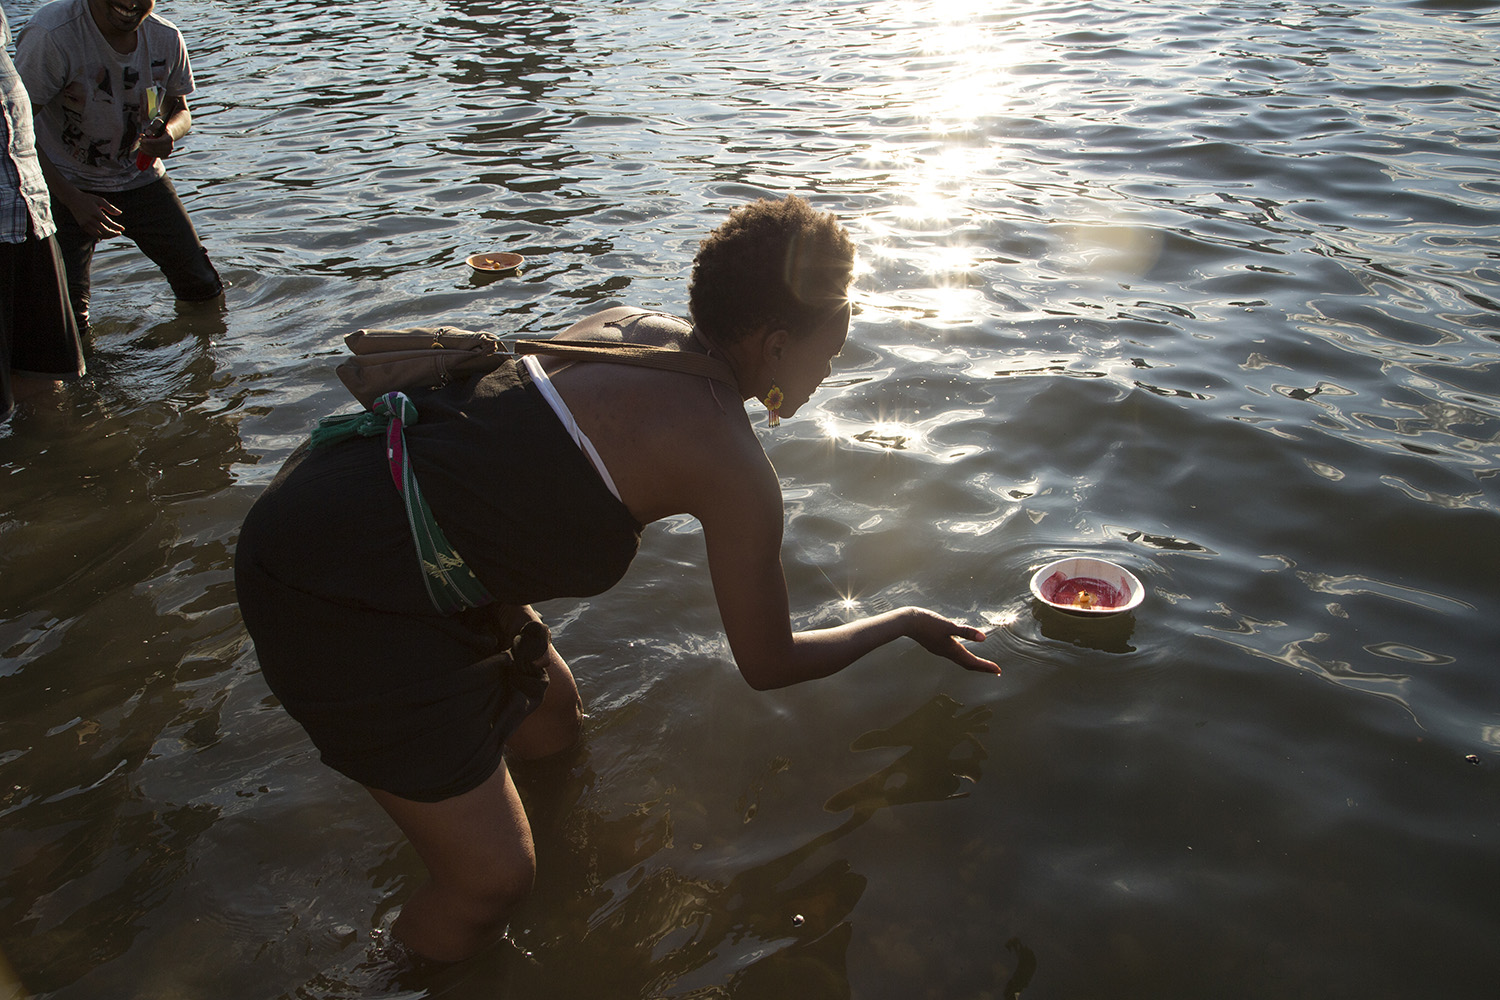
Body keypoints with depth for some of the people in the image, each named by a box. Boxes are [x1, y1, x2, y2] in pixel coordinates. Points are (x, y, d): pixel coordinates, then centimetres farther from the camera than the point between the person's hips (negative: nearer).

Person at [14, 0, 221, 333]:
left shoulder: (166, 38, -10)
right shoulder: (50, 35, -27)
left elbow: (180, 111, 6)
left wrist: (168, 133, -19)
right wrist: (73, 199, -28)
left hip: (140, 178, 5)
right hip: (65, 183, -4)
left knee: (204, 291, 7)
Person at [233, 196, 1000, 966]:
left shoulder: (632, 324, 6)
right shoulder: (733, 465, -16)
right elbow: (768, 665, -2)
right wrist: (907, 622, 12)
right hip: (338, 591, -9)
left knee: (551, 718, 25)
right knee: (495, 875, 2)